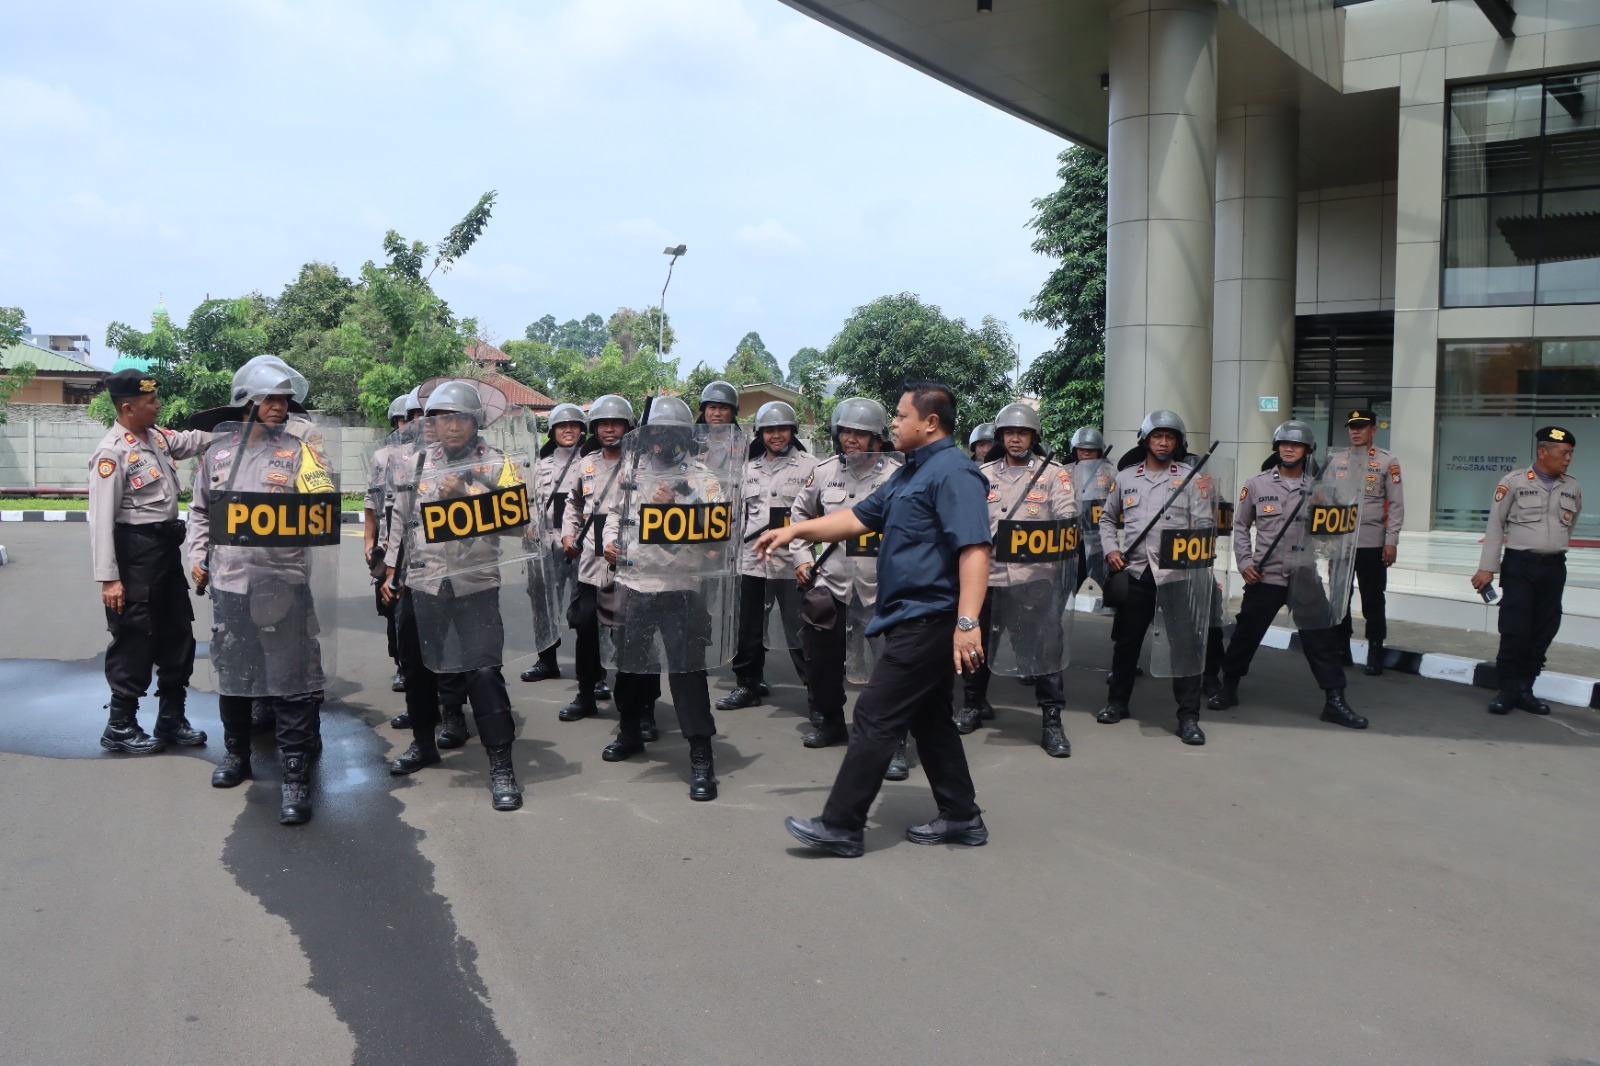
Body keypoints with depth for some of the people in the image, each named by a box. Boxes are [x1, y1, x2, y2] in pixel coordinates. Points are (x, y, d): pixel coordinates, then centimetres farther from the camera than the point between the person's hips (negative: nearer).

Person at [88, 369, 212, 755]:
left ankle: (171, 719, 28)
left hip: (166, 547, 9)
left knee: (178, 635, 15)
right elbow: (101, 518, -20)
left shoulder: (156, 436, 6)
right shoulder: (113, 452, -18)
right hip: (136, 552, -9)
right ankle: (119, 726, 15)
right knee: (135, 641, 0)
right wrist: (108, 578, -22)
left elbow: (186, 442, 29)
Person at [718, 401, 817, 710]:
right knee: (748, 626, 12)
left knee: (799, 629, -5)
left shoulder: (809, 466, -1)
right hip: (751, 559, 5)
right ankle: (748, 684, 26)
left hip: (791, 560, -5)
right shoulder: (749, 468, 15)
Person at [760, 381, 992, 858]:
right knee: (930, 719, 16)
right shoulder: (910, 473, 17)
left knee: (876, 719, -6)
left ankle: (841, 826, 2)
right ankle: (962, 818, 25)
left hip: (926, 621, -10)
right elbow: (859, 518, 20)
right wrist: (796, 530, 14)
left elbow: (975, 550, -25)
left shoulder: (952, 472, -16)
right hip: (916, 620, 10)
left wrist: (968, 622, -32)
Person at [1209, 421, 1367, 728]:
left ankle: (1334, 701, 8)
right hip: (1265, 576, -1)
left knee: (1320, 637, 0)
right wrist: (1245, 562, -1)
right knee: (1246, 634, 6)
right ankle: (1228, 688, 24)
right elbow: (1240, 525, 8)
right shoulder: (1256, 485, 3)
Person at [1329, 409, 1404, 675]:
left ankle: (1375, 653, 10)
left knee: (1373, 600, 1)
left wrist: (1391, 541, -8)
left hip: (1372, 543, -3)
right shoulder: (1336, 460, 10)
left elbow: (1396, 504, -2)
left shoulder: (1387, 461, 0)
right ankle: (1341, 648, 20)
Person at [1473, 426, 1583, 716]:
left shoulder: (1573, 488, 7)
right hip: (1519, 565, -4)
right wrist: (1487, 568, -6)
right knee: (1514, 631, -5)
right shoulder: (1514, 482, -5)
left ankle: (1525, 689, 17)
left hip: (1554, 569, 4)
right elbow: (1495, 525, -4)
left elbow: (1569, 526, 21)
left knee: (1543, 632, 7)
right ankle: (1507, 691, 7)